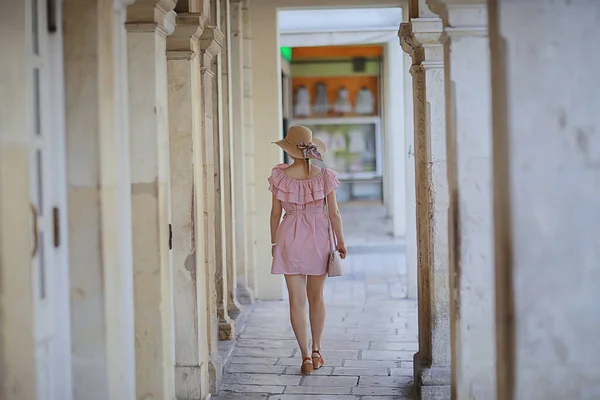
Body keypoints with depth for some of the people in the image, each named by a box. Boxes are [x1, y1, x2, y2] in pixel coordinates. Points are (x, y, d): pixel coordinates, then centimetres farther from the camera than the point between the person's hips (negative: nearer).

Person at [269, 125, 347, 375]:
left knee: (297, 300, 3)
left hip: (290, 238, -1)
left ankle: (306, 356, -1)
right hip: (318, 236, 1)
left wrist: (274, 242, 11)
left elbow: (275, 214, -2)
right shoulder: (323, 176, -7)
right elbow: (334, 213, -4)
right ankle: (316, 352, 24)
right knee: (317, 297, 17)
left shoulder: (280, 176, -7)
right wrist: (340, 242, 7)